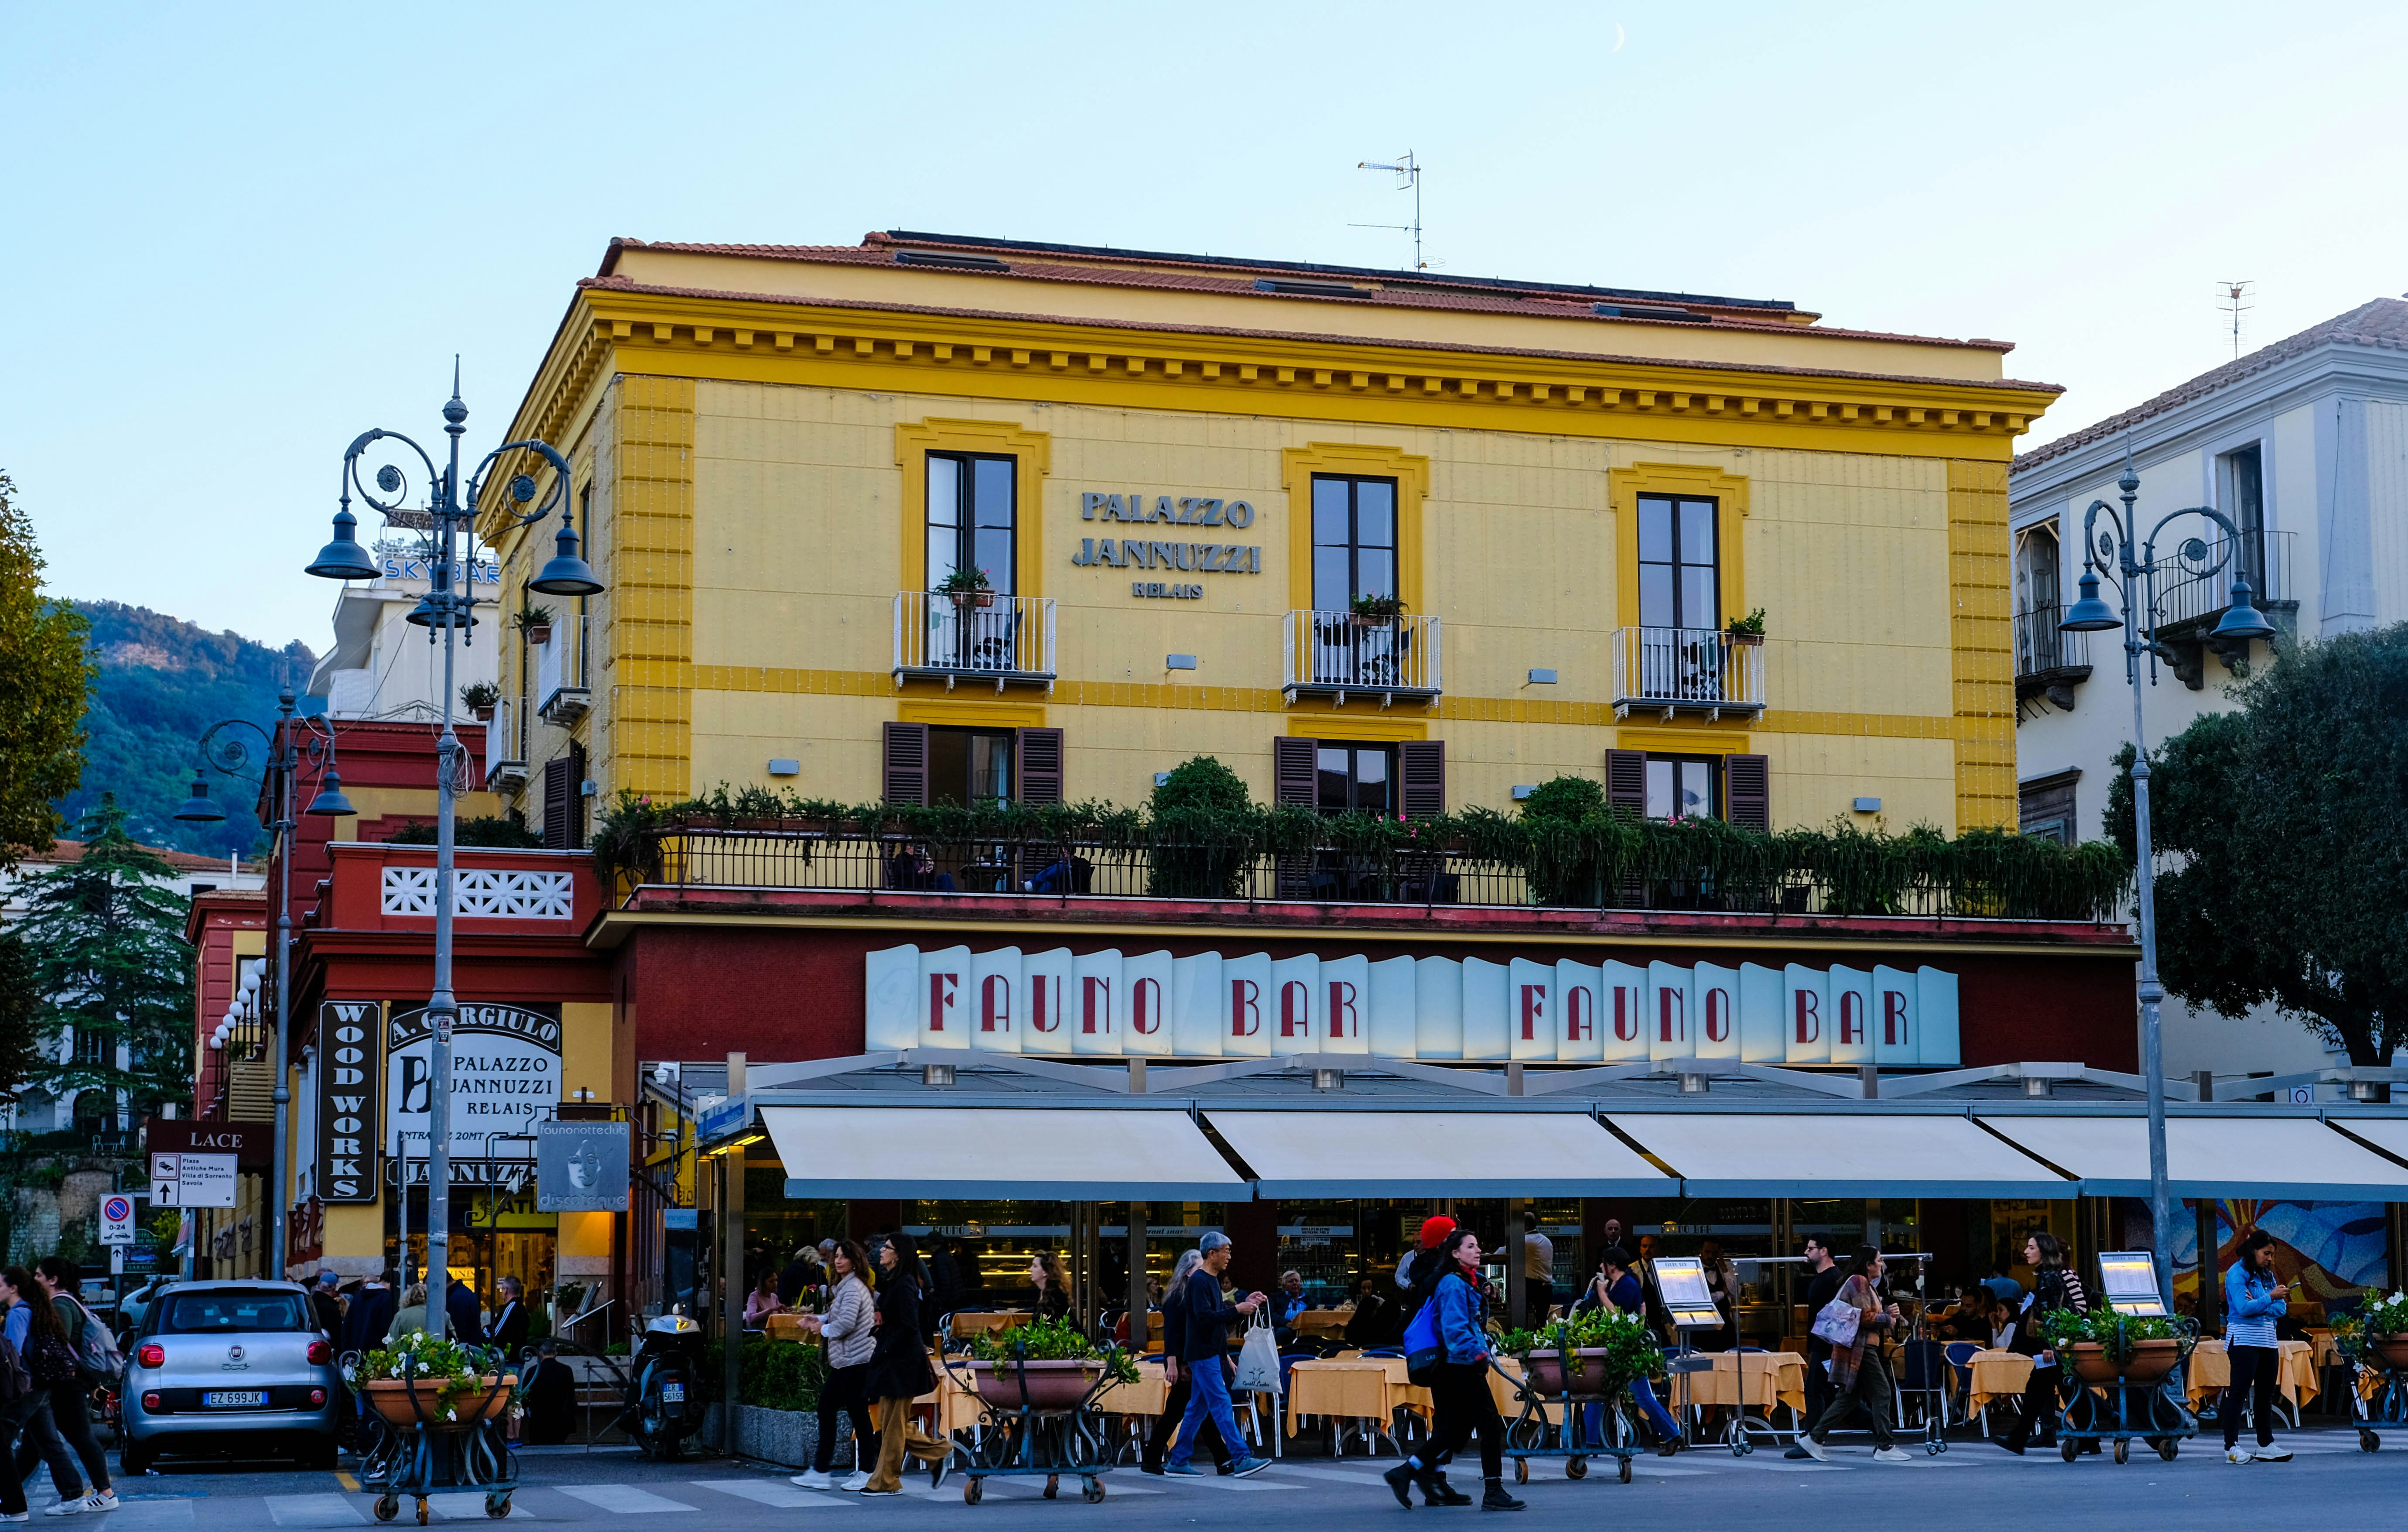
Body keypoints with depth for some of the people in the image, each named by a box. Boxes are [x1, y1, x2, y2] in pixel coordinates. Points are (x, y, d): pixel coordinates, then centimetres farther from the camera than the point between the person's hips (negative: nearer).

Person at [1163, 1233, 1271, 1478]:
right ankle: (1242, 1460, -13)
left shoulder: (1211, 1281, 18)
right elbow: (1204, 1318, -22)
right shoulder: (1199, 1281, -13)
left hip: (1209, 1353, 10)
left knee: (1198, 1407, 10)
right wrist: (1237, 1309, -19)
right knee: (1221, 1405, -10)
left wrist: (1245, 1305, 11)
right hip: (1203, 1353, -10)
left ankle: (1178, 1460, 13)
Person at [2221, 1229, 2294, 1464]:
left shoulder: (2267, 1275, 15)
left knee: (2266, 1393, 8)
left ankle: (2266, 1445, 12)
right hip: (2244, 1339, -8)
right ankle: (2232, 1446, -8)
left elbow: (2281, 1309, 6)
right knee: (2239, 1391, -8)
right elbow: (2243, 1308, -18)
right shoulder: (2237, 1273, -7)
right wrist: (2270, 1298, -23)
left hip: (2268, 1339, 8)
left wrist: (2257, 1305, -10)